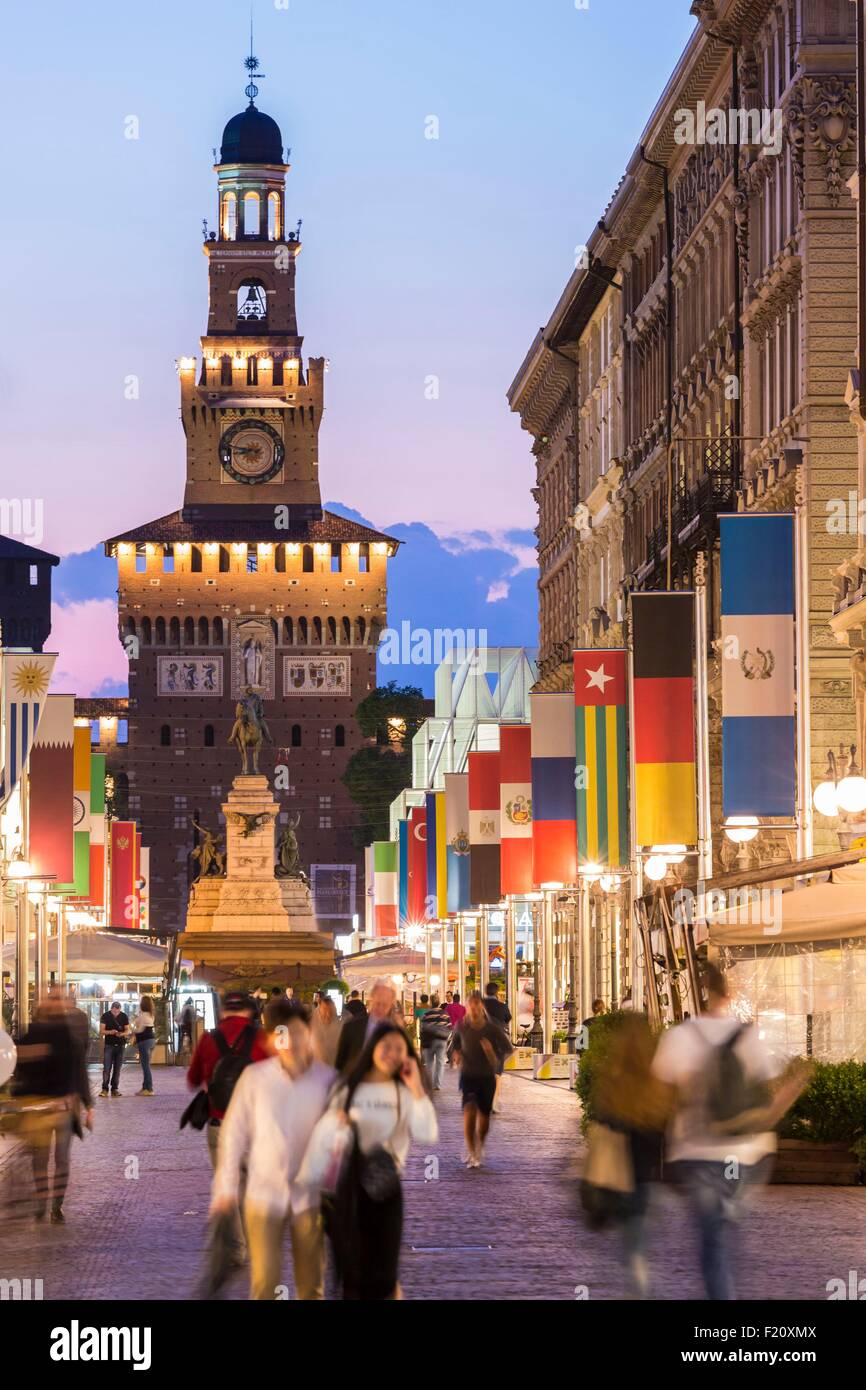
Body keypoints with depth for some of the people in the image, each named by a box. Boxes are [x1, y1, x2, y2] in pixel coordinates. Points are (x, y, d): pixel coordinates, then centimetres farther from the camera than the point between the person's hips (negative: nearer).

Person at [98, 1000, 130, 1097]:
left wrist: (122, 1034, -18)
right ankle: (105, 1089, -8)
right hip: (109, 1045, -2)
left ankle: (115, 1089, 8)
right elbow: (101, 1031, -4)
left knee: (117, 1068, 3)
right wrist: (110, 1032, -24)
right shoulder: (105, 1016, -2)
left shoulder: (124, 1017, 3)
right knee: (107, 1068, -9)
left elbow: (127, 1031, 4)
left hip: (120, 1045, 2)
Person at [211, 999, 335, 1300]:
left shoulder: (329, 1079, -8)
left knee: (311, 1282, 11)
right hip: (263, 1192, -1)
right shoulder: (254, 1078, -8)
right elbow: (234, 1133, -1)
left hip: (310, 1194, 1)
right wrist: (226, 1186, 0)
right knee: (264, 1281, -1)